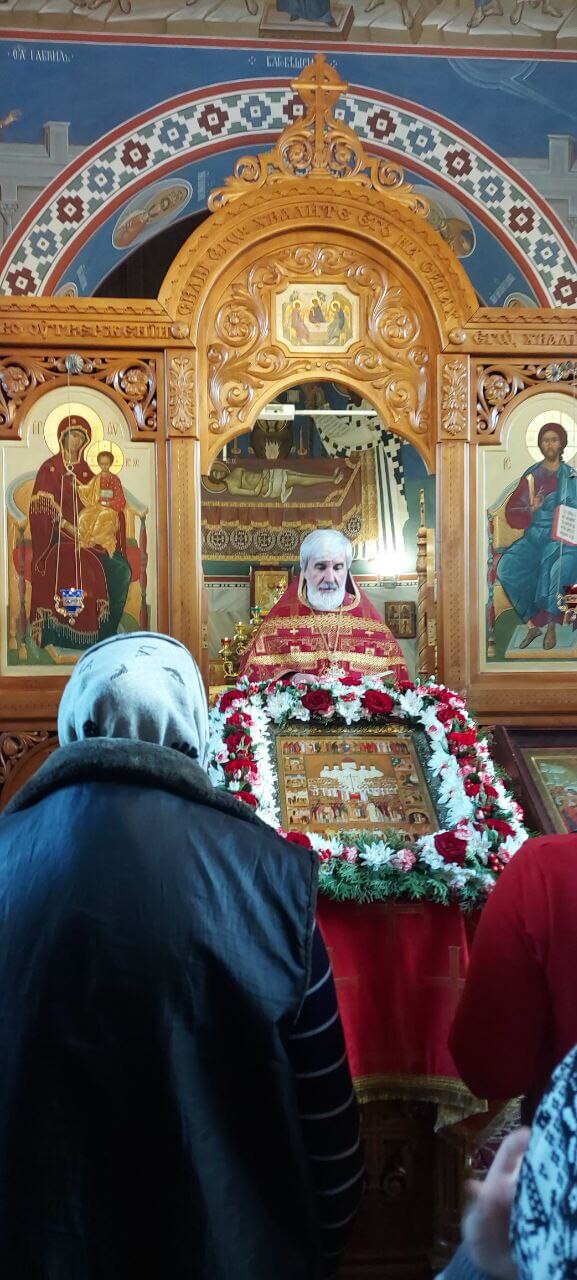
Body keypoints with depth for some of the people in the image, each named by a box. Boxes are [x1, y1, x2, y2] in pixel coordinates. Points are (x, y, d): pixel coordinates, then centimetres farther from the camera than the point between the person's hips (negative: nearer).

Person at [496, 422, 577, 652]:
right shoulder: (531, 475, 10)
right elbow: (512, 513, 5)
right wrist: (531, 510, -14)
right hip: (534, 536, 2)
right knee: (506, 567, -24)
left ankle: (550, 623, -10)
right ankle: (533, 622, -12)